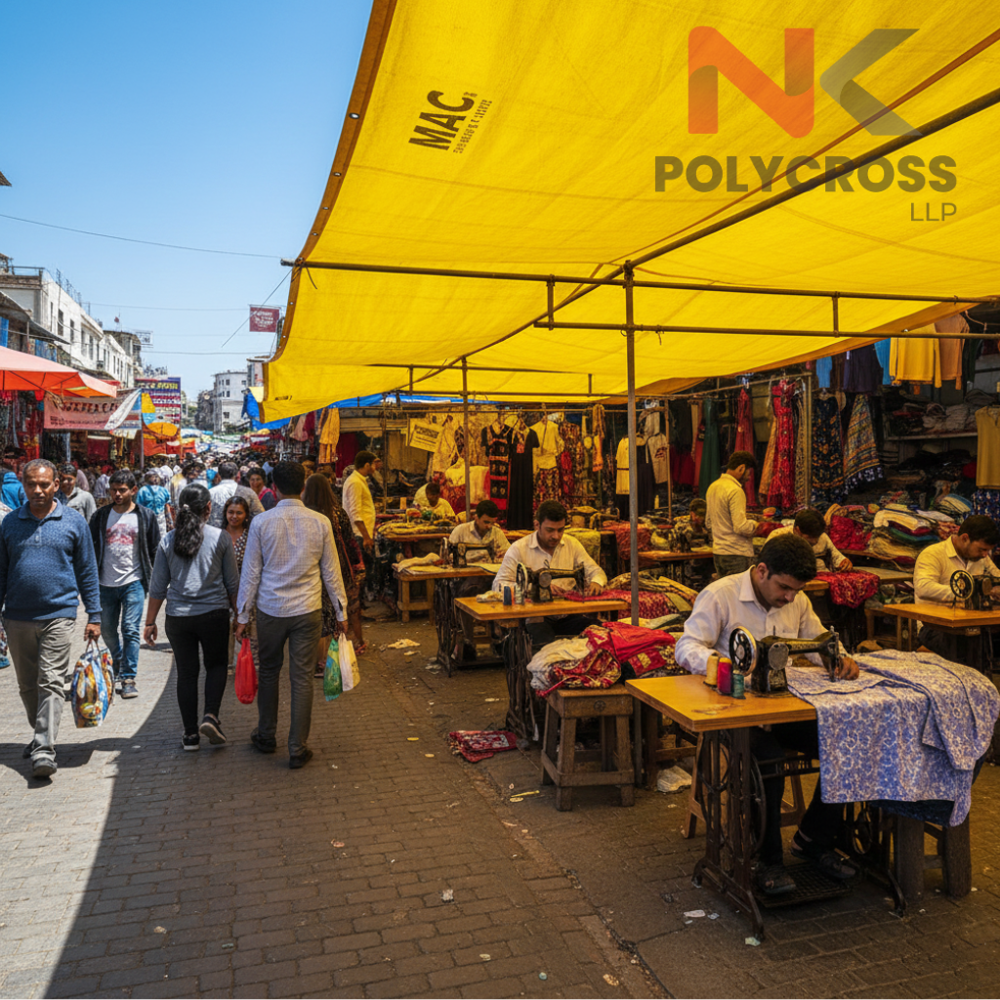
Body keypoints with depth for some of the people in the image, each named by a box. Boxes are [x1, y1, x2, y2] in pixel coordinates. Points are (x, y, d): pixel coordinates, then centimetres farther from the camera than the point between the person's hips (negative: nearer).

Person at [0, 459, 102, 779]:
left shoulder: (74, 521, 1)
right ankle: (41, 735, 31)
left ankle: (44, 749, -7)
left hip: (58, 614, -3)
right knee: (27, 685, 14)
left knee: (51, 682, -8)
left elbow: (87, 571, 5)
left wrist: (94, 615, 2)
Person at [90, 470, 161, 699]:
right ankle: (118, 666, 37)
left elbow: (155, 549, 5)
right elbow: (91, 547, 11)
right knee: (107, 630, 13)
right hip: (106, 583, 3)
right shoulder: (101, 516, 6)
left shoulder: (145, 516, 0)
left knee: (131, 629, -7)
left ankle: (129, 678, -1)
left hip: (133, 582, -3)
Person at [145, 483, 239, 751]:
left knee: (186, 672, 11)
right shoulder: (221, 538, -5)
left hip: (178, 616, 2)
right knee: (217, 665, 16)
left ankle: (191, 734, 15)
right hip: (214, 613, -2)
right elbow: (233, 583, 0)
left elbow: (158, 587, 4)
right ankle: (211, 715, -3)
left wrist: (150, 622, 12)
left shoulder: (168, 540, 1)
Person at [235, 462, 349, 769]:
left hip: (270, 610, 0)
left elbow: (251, 573, -3)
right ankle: (298, 750, 13)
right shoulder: (320, 522, -5)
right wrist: (341, 613, 10)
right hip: (307, 611, 0)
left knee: (268, 672, 19)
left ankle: (266, 737, 33)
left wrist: (243, 616, 6)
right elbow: (331, 573, 0)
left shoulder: (261, 522, -7)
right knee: (302, 678, 6)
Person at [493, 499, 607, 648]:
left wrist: (596, 583, -9)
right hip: (535, 617, -4)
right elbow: (498, 585, -7)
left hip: (569, 615, 4)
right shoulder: (519, 549, -1)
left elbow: (595, 571, 18)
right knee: (547, 644, -36)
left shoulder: (572, 544, 12)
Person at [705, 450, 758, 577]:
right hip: (737, 554, -9)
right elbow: (741, 527, -22)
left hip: (718, 552, 9)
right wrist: (754, 525, -3)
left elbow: (708, 523, 19)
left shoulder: (712, 487, 10)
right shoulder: (735, 491, -17)